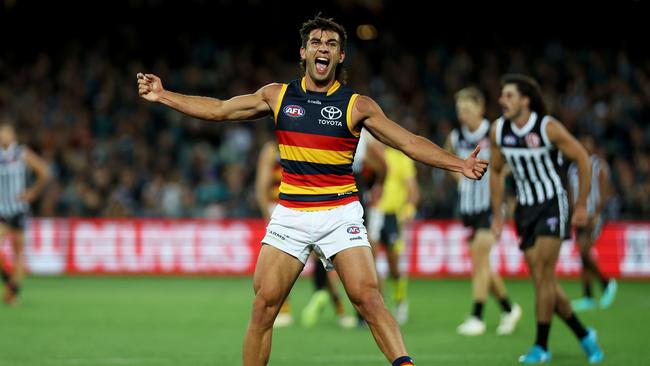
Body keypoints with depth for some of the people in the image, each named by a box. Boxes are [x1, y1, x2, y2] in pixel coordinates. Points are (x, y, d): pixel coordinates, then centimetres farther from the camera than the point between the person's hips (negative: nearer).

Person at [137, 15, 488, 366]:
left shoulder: (357, 105, 0)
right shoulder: (278, 96, 6)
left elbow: (408, 141, -2)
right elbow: (219, 110, 13)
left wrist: (459, 164, -13)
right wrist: (163, 96, 10)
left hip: (340, 214, -2)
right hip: (290, 215, 2)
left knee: (367, 297, -17)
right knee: (265, 303, -4)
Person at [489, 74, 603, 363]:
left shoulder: (548, 127, -16)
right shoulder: (498, 130, -2)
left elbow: (582, 158, -8)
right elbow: (495, 171, 13)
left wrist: (581, 206, -8)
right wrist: (497, 214, 9)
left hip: (553, 204, -5)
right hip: (525, 209, 5)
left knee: (544, 275, -14)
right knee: (542, 281, 3)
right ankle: (583, 335, 19)